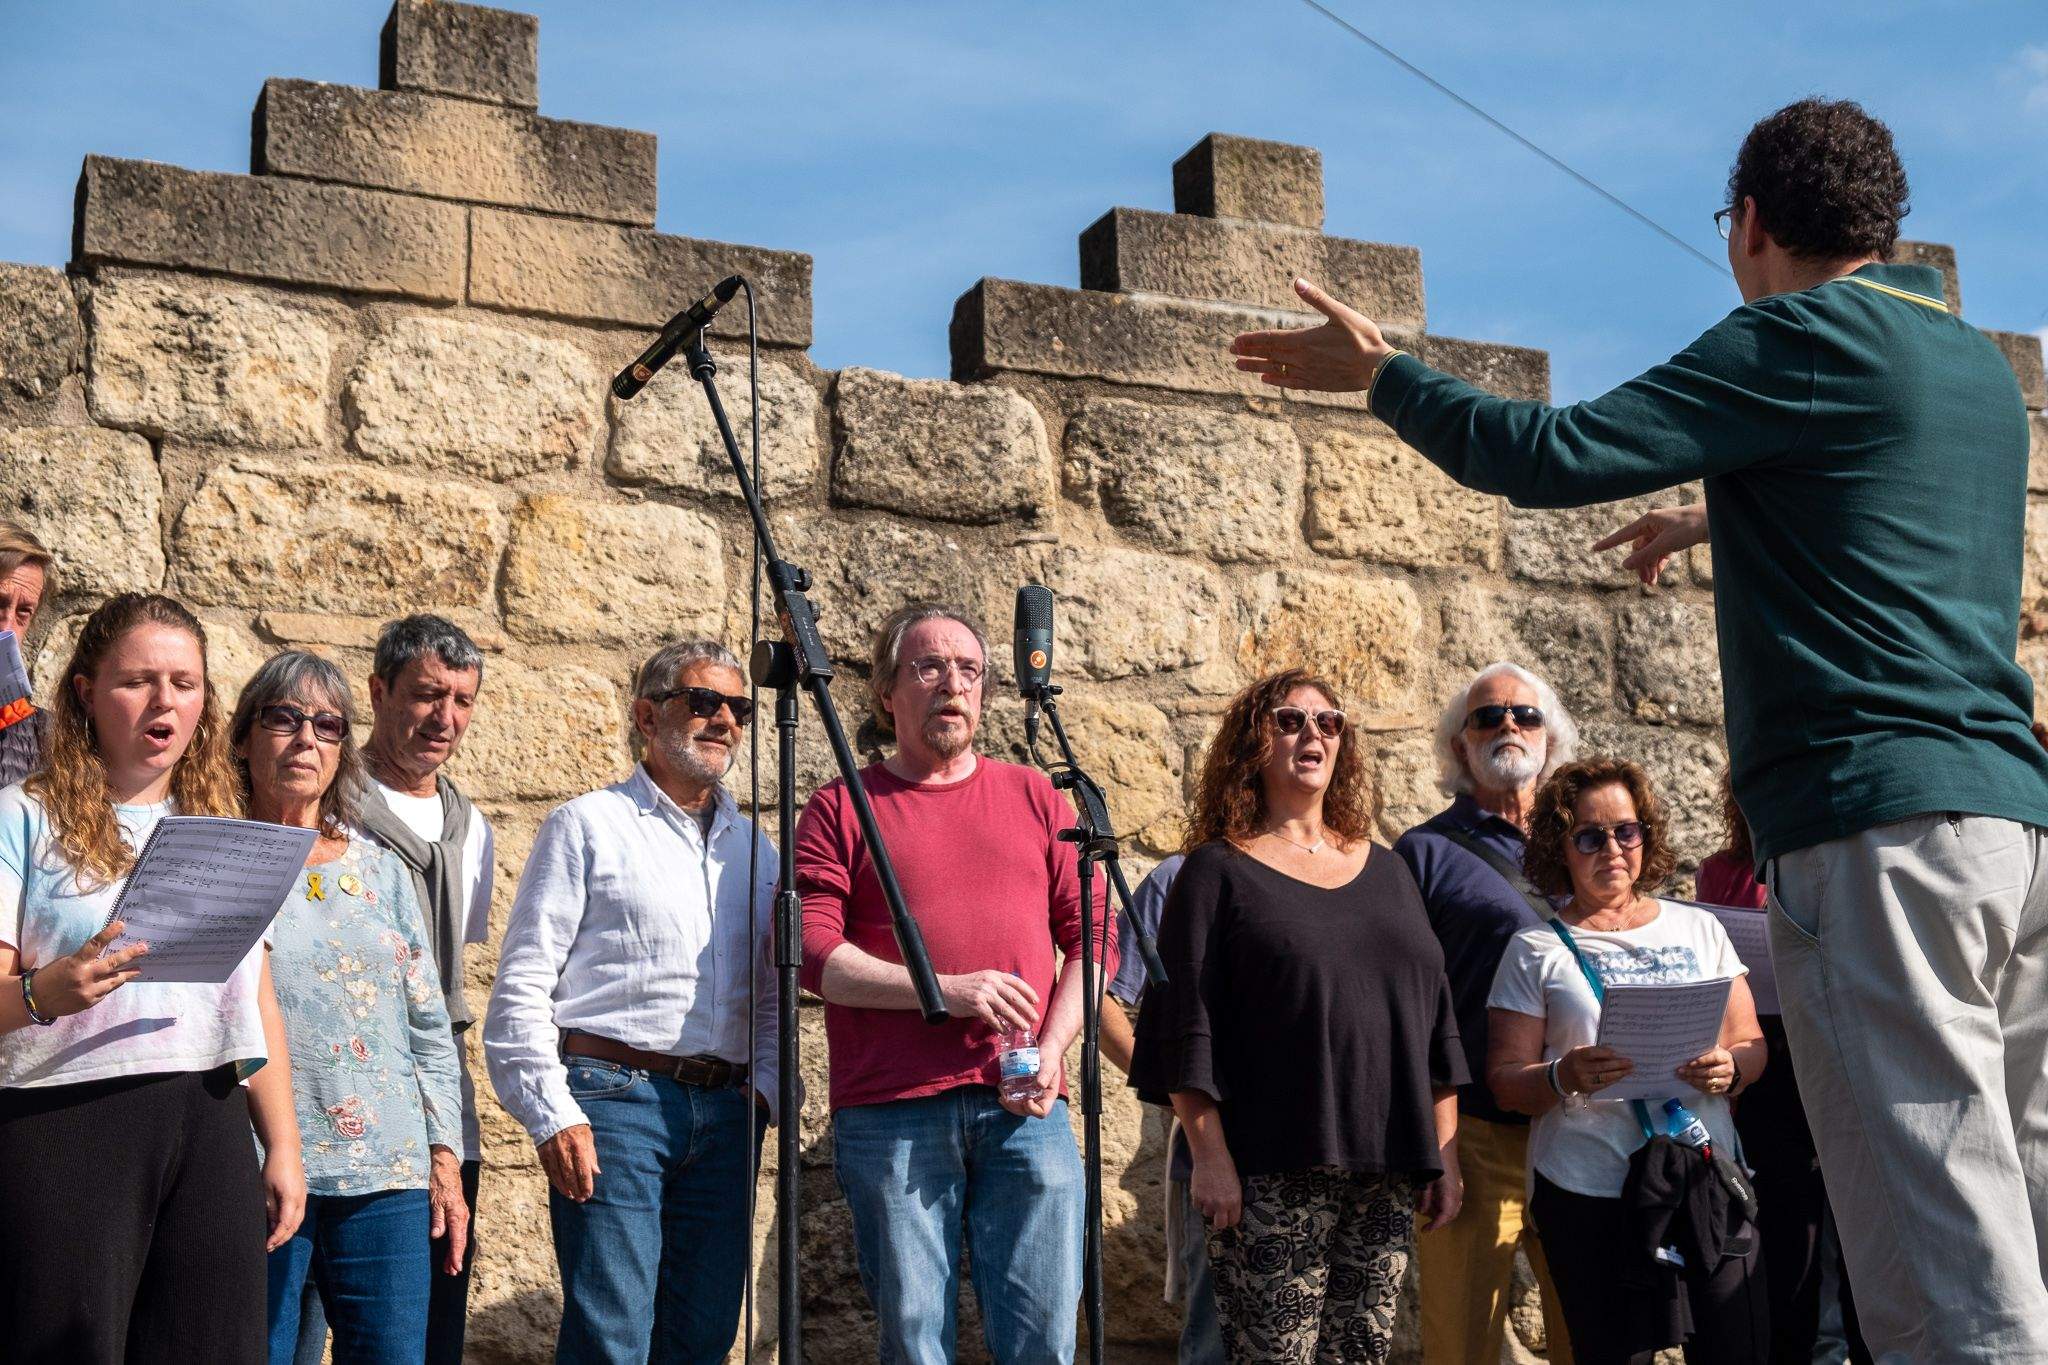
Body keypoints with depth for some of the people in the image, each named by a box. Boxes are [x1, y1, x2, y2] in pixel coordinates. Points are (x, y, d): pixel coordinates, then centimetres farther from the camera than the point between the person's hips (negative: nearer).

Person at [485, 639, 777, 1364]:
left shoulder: (752, 845, 19)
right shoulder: (587, 827, 4)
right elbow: (522, 986, -2)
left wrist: (762, 1091, 5)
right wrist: (553, 1115, -11)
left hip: (727, 1114, 5)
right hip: (614, 1099, -5)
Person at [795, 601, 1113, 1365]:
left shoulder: (1035, 799, 17)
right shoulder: (842, 809, 8)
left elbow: (1093, 937, 13)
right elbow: (811, 954, -3)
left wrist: (1053, 1047, -3)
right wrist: (946, 991, -13)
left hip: (1027, 1109, 2)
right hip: (891, 1116, -2)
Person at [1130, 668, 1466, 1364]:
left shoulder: (1387, 871, 18)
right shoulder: (1218, 872, 2)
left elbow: (1435, 1020, 18)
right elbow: (1186, 1026, -5)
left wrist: (1445, 1152, 12)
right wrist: (1209, 1155, -12)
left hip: (1387, 1174, 5)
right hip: (1272, 1175, -5)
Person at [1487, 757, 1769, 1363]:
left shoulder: (1699, 927, 14)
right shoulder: (1537, 949, 5)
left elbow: (1751, 1043, 14)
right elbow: (1505, 1079, 1)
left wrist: (1728, 1069, -9)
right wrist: (1564, 1078, -19)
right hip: (1592, 1196, -2)